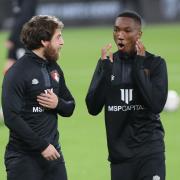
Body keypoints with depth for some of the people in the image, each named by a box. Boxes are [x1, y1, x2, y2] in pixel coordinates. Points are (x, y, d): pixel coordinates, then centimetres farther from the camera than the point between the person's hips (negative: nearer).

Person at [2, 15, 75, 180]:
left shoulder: (55, 69, 11)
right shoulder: (17, 73, -11)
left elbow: (70, 109, 18)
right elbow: (12, 118, -18)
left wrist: (58, 104, -6)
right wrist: (42, 146, -18)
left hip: (53, 153, 6)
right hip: (25, 158, -6)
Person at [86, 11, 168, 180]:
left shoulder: (155, 63, -1)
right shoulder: (107, 62, 6)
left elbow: (157, 105, -14)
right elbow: (93, 108, -2)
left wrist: (138, 66, -15)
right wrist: (106, 69, -12)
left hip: (150, 151, -3)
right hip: (119, 153, 3)